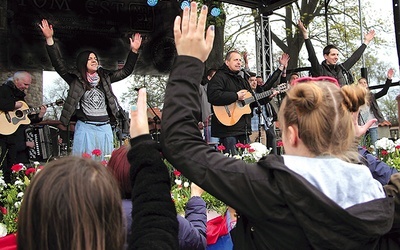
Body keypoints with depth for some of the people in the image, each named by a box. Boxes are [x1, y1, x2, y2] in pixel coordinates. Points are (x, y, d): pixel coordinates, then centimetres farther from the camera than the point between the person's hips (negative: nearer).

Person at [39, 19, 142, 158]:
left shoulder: (105, 77, 11)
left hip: (105, 128, 4)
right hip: (85, 128, -4)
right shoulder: (76, 79, 1)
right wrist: (49, 39, -16)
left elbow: (126, 71, 15)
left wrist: (134, 50, 7)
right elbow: (58, 64, -8)